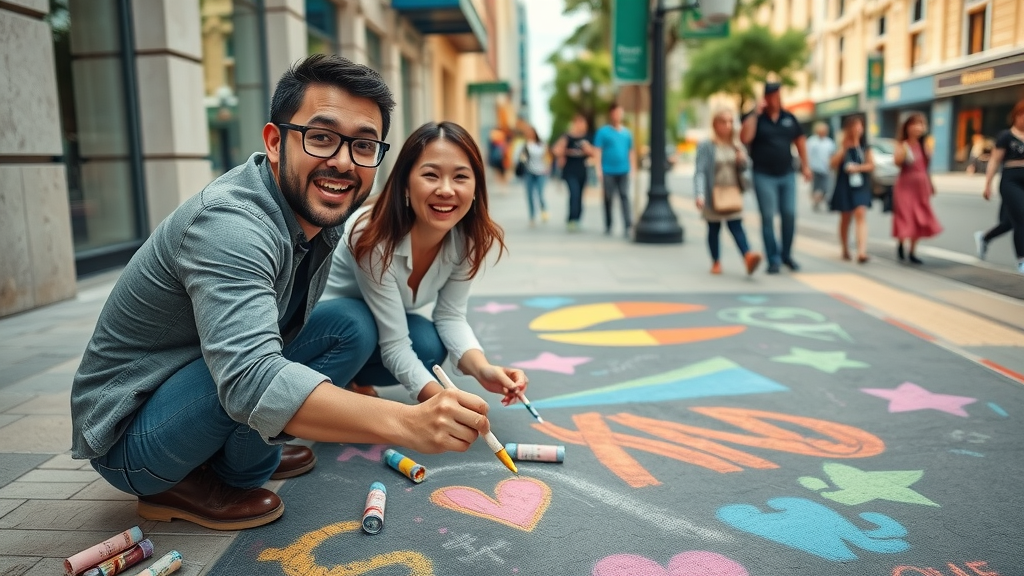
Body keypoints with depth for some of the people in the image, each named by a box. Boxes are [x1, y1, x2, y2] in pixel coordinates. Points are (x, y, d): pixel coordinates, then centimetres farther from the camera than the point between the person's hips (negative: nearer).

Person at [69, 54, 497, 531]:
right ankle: (191, 485, -3)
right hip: (128, 440, -7)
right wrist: (407, 424, -56)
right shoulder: (230, 223, -33)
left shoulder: (319, 210, -6)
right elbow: (250, 380, -48)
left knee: (353, 323, -2)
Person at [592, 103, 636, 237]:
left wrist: (633, 168, 11)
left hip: (623, 171, 3)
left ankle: (627, 226, -12)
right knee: (609, 199, 5)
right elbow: (597, 151, -3)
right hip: (608, 171, -2)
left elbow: (631, 151, 18)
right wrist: (599, 170, -10)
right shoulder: (603, 132, 1)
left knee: (625, 197, -7)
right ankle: (608, 226, 17)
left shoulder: (626, 132, 13)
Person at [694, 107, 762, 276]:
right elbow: (699, 172, -13)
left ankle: (748, 257, -24)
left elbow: (743, 168, 19)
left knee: (736, 226, -9)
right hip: (713, 195, -3)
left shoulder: (736, 146, 9)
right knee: (714, 229, 8)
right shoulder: (705, 146, -7)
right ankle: (716, 262, 21)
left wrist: (743, 161, -6)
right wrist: (699, 194, -26)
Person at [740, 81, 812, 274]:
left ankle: (786, 254, 18)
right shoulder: (755, 118, -3)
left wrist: (805, 165, 14)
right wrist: (756, 113, -19)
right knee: (768, 218, -2)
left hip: (787, 175, 4)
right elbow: (745, 138, -21)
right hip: (764, 176, -4)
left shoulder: (789, 118, 10)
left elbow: (800, 140, 18)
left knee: (789, 215, 3)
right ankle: (773, 259, 4)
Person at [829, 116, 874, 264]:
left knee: (861, 215, -14)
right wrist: (844, 147, -17)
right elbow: (833, 163, -11)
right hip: (844, 185, -1)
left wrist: (858, 167, -12)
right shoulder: (842, 145, 0)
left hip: (861, 185, 1)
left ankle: (862, 252, -23)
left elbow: (871, 164, 5)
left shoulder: (864, 146, 6)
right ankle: (845, 250, 26)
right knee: (845, 218, 10)